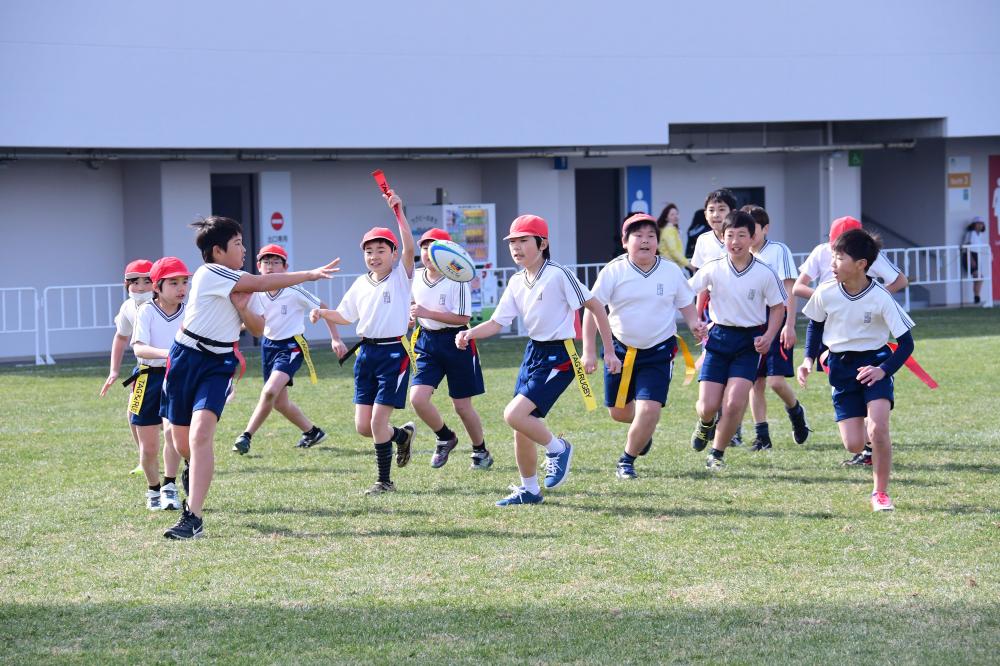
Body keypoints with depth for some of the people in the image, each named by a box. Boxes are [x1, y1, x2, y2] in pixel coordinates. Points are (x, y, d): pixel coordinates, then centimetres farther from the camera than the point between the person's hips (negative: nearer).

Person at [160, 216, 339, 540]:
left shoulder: (238, 286, 9)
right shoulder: (209, 274, -13)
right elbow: (263, 283, -17)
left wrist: (243, 309, -13)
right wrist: (312, 274, -15)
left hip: (218, 365, 3)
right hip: (186, 359, -3)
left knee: (200, 435, -19)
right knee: (182, 444, 7)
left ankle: (193, 517, -25)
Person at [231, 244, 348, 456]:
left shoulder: (294, 292, -19)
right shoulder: (257, 292, -5)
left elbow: (323, 308, -8)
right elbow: (256, 329, -6)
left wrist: (336, 339, -10)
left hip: (292, 346, -6)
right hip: (269, 345, 7)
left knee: (270, 391, -26)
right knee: (280, 402, 14)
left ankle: (246, 436, -16)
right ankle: (312, 432, 35)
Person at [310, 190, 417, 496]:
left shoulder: (400, 276, -4)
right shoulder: (360, 284, 11)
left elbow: (409, 247, -22)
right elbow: (346, 316, 21)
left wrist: (398, 212, -30)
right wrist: (323, 314, 2)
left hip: (394, 353, -6)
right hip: (366, 353, 6)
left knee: (378, 420, -10)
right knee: (363, 426, 4)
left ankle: (385, 480, 5)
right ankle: (402, 435, 35)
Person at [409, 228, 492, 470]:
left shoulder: (457, 280, -14)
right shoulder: (415, 278, 3)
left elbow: (463, 318, -21)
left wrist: (427, 313, -24)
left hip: (456, 343, -4)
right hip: (427, 341, 5)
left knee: (462, 406, 4)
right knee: (417, 397, -13)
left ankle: (481, 451, 28)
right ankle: (445, 438, 12)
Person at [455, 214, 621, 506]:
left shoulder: (558, 274, -15)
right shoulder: (516, 282, 7)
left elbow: (595, 306, -10)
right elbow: (496, 323, 6)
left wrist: (609, 351, -9)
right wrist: (469, 334, -14)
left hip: (558, 357, -8)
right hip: (533, 351, 8)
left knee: (514, 415, -19)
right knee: (522, 428, 9)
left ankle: (558, 449, 6)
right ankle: (529, 490, 24)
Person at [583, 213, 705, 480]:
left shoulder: (671, 271, -2)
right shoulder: (614, 272, -8)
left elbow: (686, 303, 12)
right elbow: (592, 309, -8)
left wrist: (694, 324, -11)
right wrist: (589, 351, -13)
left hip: (659, 351, -1)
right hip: (621, 349, 1)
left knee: (649, 410, -14)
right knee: (618, 412, 11)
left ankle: (627, 461, 8)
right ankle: (643, 429, 47)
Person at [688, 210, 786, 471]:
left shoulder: (765, 274, -8)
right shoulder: (713, 269, -6)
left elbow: (778, 306, 3)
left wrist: (768, 337, -9)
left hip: (749, 342, -1)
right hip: (718, 337, 1)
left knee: (734, 404, -13)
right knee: (708, 406, -3)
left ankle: (717, 454, 9)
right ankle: (706, 425, 36)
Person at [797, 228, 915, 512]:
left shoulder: (881, 298, -18)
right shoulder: (825, 293, -10)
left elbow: (906, 342, -12)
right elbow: (815, 325, 11)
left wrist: (884, 370, -25)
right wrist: (809, 359, -1)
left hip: (874, 362, -3)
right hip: (840, 366, 3)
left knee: (878, 428, -22)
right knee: (854, 445, -5)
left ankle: (881, 493, -3)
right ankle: (878, 445, 34)